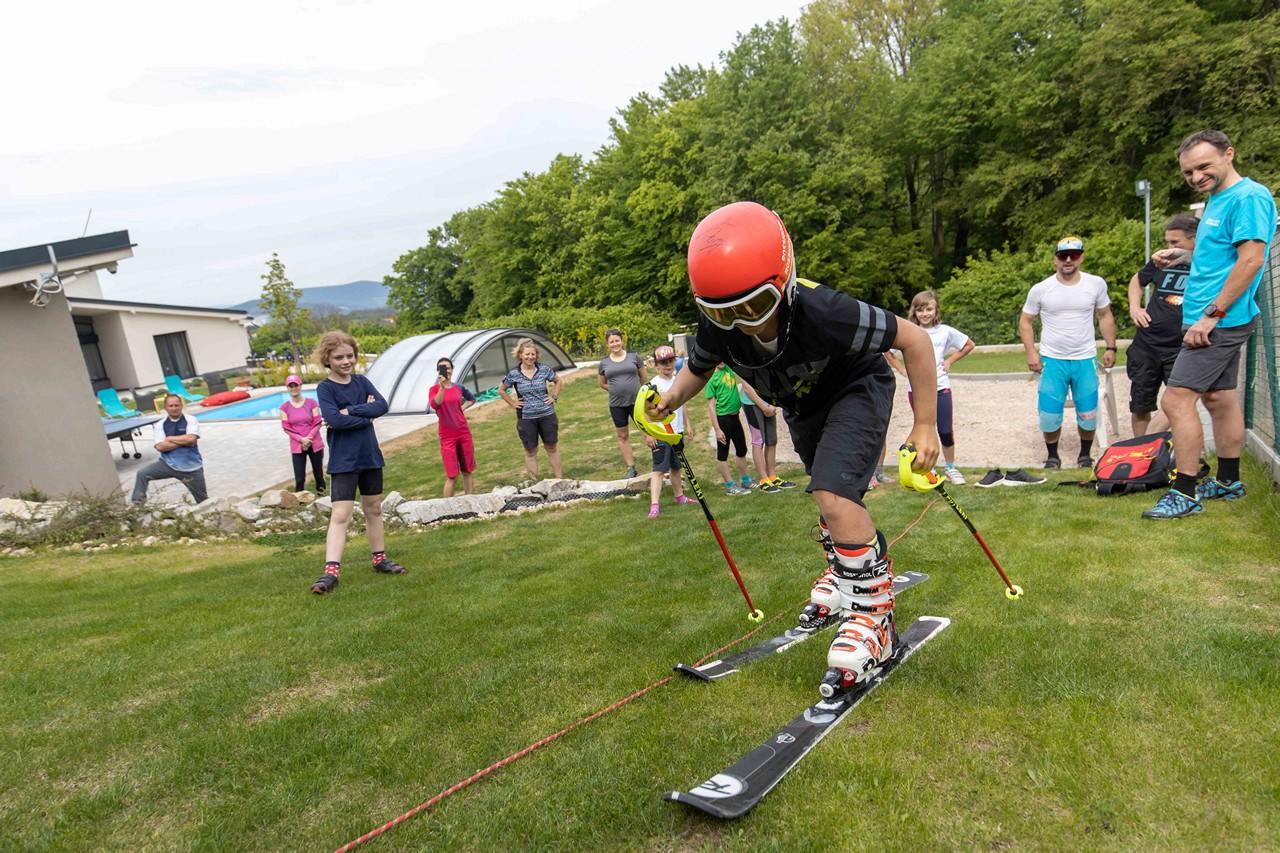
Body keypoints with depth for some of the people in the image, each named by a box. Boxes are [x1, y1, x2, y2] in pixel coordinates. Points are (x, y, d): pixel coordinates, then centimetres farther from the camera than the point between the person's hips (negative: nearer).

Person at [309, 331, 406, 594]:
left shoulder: (362, 381, 6)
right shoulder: (324, 388, -8)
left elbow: (382, 405, -10)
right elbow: (334, 419, -23)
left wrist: (349, 411, -19)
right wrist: (365, 413, -14)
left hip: (370, 456, 5)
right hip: (343, 460, -5)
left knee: (374, 508, 14)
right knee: (341, 514, -11)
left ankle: (380, 559, 27)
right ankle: (331, 571, -12)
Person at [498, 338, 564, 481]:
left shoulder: (544, 369, -3)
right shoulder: (513, 374, -5)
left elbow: (557, 381, 14)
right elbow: (501, 390, 10)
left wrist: (554, 397, 4)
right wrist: (512, 403, 2)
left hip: (547, 415, 1)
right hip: (526, 418, -1)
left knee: (552, 447, 10)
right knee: (530, 451, 7)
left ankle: (559, 478, 22)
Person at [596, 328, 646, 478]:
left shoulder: (634, 356, -1)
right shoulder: (604, 362, 4)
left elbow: (644, 378, 8)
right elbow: (602, 384, 14)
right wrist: (617, 389, 4)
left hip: (637, 401, -2)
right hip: (616, 404, 2)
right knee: (622, 436, 8)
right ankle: (631, 468, 18)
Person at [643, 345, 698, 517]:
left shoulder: (678, 381, 8)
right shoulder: (654, 384, -13)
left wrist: (687, 425, 20)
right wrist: (648, 434, -21)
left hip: (677, 431, 7)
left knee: (676, 466, 20)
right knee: (659, 468, -12)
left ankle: (679, 495, 36)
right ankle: (654, 505, -15)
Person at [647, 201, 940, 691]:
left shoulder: (820, 312, -42)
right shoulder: (719, 328, -27)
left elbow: (914, 339, -31)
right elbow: (698, 369, -4)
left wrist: (925, 425, -28)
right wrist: (671, 400, -24)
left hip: (856, 389, -6)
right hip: (803, 406, 6)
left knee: (833, 495, -25)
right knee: (831, 497, 24)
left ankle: (875, 616, -5)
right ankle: (844, 574, 53)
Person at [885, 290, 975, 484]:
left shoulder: (945, 331, 0)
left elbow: (969, 345, 12)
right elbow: (887, 350, 9)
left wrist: (949, 361, 4)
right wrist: (902, 369, 3)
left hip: (940, 387, 0)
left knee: (946, 432, -1)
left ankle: (951, 469, 16)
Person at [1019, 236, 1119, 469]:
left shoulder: (1096, 284, -1)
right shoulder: (1040, 289, -5)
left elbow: (1105, 316, 12)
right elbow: (1025, 321, 3)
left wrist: (1111, 347, 7)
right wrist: (1031, 353, -6)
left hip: (1085, 360, 1)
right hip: (1052, 361, -1)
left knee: (1088, 415, 6)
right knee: (1049, 415, -2)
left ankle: (1085, 454, 29)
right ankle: (1052, 456, 21)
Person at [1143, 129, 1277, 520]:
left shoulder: (1249, 197, -14)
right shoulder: (1217, 200, 16)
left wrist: (1211, 315, -22)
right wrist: (1185, 256, 10)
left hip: (1220, 321, -10)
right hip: (1219, 321, 10)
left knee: (1177, 400, -13)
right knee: (1219, 397, 16)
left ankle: (1185, 494, -7)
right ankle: (1228, 482, 28)